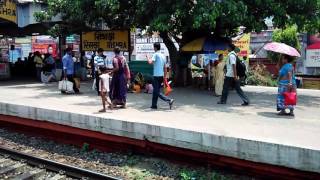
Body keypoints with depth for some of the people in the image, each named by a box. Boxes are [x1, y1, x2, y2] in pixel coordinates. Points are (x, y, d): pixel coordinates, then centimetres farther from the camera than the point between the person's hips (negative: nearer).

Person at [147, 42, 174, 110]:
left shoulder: (156, 54, -10)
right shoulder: (163, 56, 14)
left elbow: (150, 62, -25)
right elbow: (165, 68, 16)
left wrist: (147, 57, -5)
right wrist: (164, 77, 20)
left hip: (156, 76, -8)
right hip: (161, 76, 8)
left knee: (157, 92, -6)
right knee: (155, 91, 15)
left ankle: (169, 100, -17)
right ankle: (154, 105, 18)